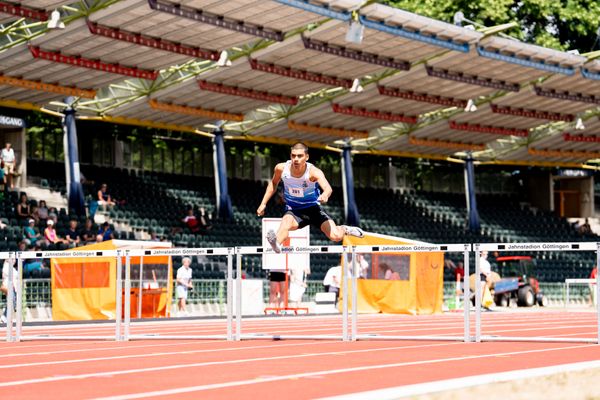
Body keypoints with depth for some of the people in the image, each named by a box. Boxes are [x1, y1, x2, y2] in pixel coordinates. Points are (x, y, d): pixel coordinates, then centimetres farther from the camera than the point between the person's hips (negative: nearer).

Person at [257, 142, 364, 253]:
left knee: (336, 236, -16)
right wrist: (263, 203, 9)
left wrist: (325, 195, -67)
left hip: (313, 209, -1)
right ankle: (276, 244, -65)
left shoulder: (313, 172, -23)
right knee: (287, 221, -36)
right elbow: (273, 183, 12)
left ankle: (344, 230, 21)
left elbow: (328, 188, -43)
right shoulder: (281, 168, -12)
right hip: (294, 211, 1)